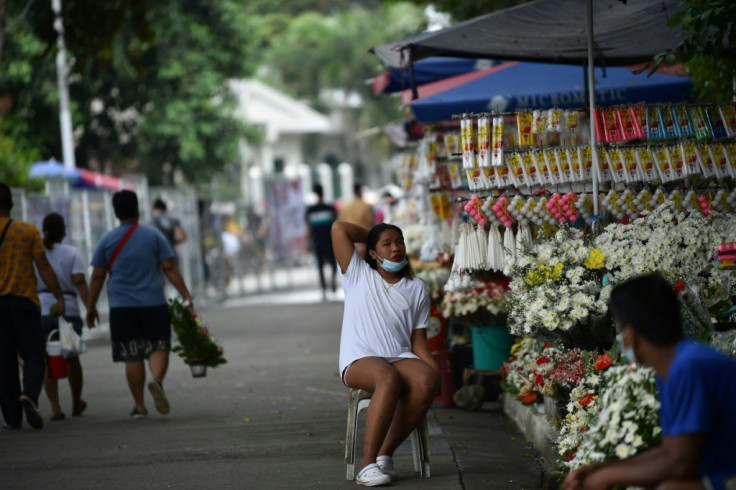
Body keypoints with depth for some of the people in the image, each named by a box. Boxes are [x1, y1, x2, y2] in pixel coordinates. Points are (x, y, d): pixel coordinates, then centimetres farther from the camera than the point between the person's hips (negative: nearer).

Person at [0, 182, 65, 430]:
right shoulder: (29, 231, -2)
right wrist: (60, 298, 2)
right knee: (34, 357, 5)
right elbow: (44, 268, -4)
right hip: (25, 303, -1)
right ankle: (29, 396, -23)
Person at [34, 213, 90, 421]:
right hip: (68, 311, 0)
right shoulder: (71, 253, -1)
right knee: (72, 359, 18)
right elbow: (79, 281, -11)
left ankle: (55, 407, -7)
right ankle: (76, 404, 31)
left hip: (41, 311, 0)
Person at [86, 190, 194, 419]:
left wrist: (90, 307, 13)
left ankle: (139, 406, 5)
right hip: (154, 305, -1)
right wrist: (186, 294, 1)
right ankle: (157, 381, -27)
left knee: (132, 356, 4)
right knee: (159, 347, 4)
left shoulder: (107, 240, 4)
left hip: (122, 308, 1)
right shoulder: (153, 235, 2)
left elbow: (97, 277, 5)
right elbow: (169, 268, -2)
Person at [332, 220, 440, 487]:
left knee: (427, 380, -33)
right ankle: (368, 464, -40)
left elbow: (418, 339, 12)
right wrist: (369, 237, 19)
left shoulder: (417, 288, 17)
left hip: (401, 358, 3)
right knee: (388, 378, -39)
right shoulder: (358, 274, 12)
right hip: (360, 361, -3)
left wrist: (434, 368, -5)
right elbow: (339, 228, 4)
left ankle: (384, 454, -26)